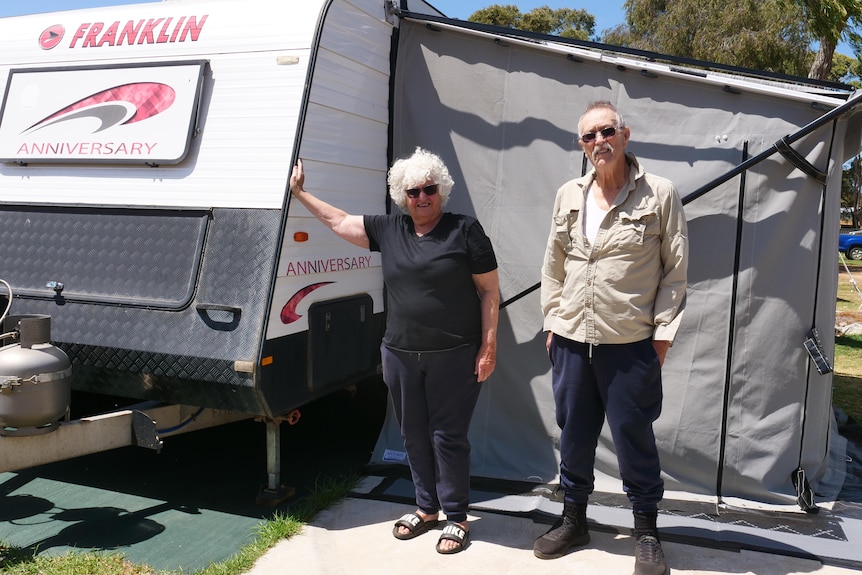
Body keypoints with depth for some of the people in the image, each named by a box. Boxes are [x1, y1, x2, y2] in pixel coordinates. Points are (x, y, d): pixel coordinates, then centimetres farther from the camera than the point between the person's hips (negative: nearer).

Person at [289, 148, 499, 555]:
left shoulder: (465, 230, -5)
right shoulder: (388, 230, 7)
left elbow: (490, 291, -5)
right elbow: (337, 220, 17)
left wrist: (488, 345, -9)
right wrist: (300, 192, 22)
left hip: (454, 356, -4)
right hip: (400, 355, 5)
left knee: (448, 436, 2)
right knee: (414, 435, 14)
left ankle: (457, 516, 19)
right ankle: (426, 508, 31)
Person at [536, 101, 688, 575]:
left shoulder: (660, 194, -3)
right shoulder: (568, 195, 8)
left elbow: (675, 269, -2)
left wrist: (662, 331, -6)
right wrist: (552, 323, 9)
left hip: (631, 343, -4)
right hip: (571, 339, 4)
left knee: (633, 434, 5)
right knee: (573, 430, 14)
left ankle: (646, 531, 25)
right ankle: (573, 519, 33)